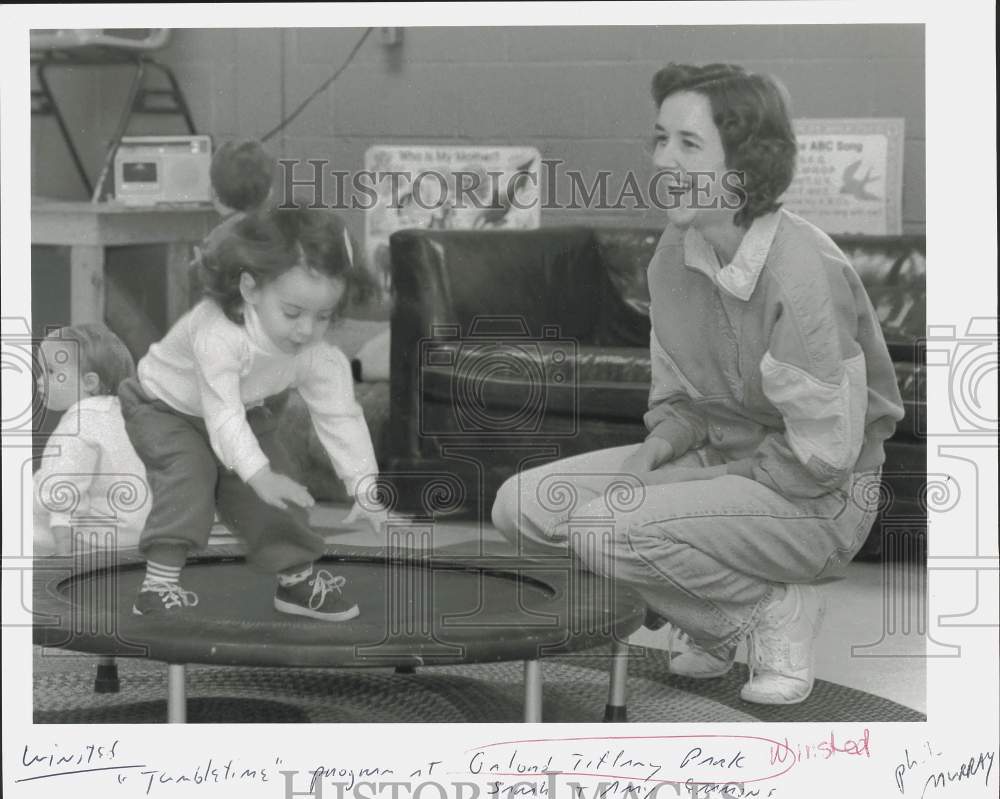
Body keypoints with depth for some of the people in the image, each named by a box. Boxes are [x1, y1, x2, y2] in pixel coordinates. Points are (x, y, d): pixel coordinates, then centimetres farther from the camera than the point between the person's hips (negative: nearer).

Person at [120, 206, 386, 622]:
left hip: (247, 414, 6)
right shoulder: (218, 335, -44)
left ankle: (297, 576, 17)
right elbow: (223, 415, -46)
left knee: (280, 490, -2)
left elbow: (341, 419, -21)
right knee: (189, 474, -28)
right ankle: (160, 581, -21)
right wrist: (258, 475, -56)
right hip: (164, 407, -5)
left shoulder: (319, 357, -25)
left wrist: (364, 486, -31)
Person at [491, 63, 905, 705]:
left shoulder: (802, 273, -24)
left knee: (606, 530, -28)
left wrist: (707, 482, -15)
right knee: (524, 505, -5)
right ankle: (717, 624, 7)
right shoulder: (675, 253, 0)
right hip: (715, 459, 8)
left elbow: (821, 456, -21)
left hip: (820, 500, -8)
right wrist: (652, 454, -8)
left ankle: (776, 613, -4)